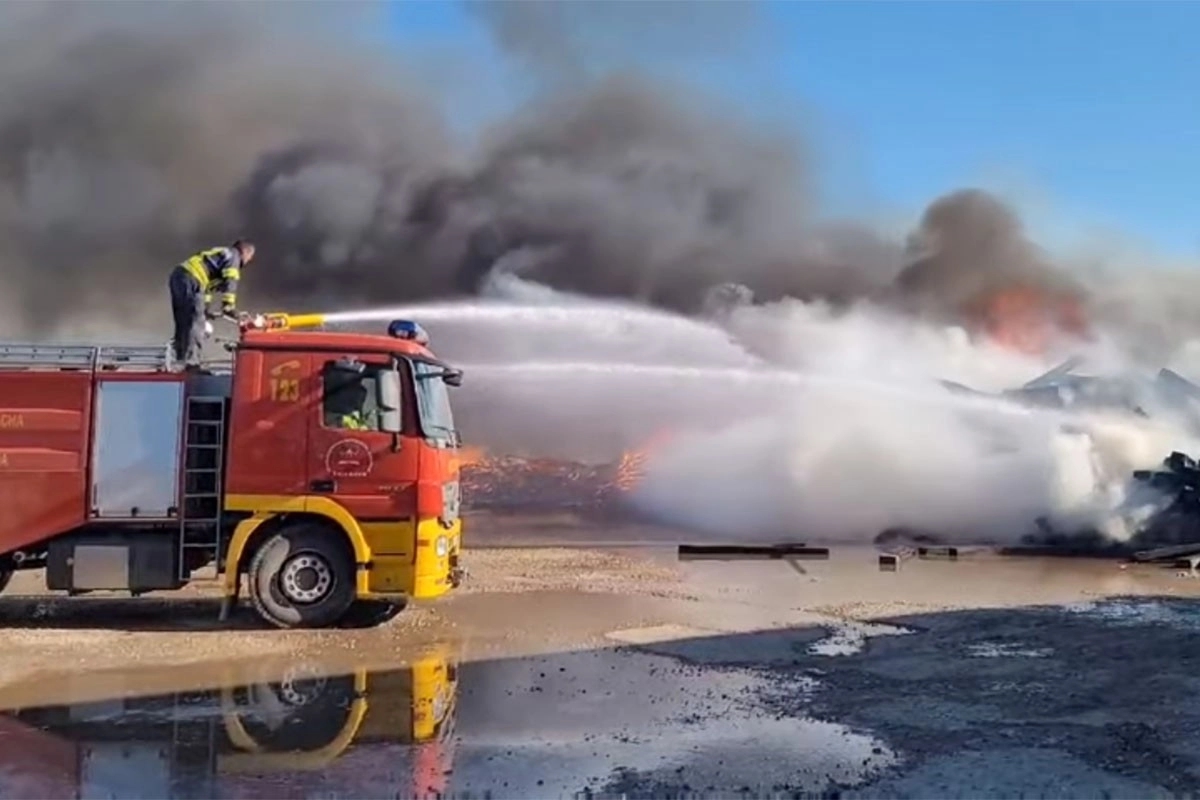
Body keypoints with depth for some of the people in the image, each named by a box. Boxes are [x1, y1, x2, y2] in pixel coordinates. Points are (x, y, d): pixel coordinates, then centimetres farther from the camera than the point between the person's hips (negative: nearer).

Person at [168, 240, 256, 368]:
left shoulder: (220, 254, 31)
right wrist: (228, 306, -11)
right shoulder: (233, 255, 4)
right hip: (189, 280, -10)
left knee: (183, 322, 16)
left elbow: (207, 282, 32)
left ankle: (181, 358, 21)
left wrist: (204, 309, 30)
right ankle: (191, 361, -15)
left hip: (177, 275, 10)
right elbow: (230, 281, -11)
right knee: (196, 322, -11)